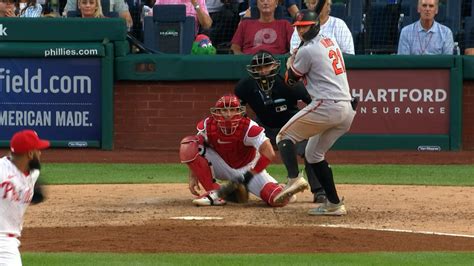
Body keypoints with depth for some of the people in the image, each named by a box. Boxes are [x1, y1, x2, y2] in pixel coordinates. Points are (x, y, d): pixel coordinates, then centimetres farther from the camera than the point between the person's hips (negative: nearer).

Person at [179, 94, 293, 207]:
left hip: (248, 168, -2)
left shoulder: (249, 128, -28)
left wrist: (250, 174, -29)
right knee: (187, 146, -25)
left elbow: (269, 153, -32)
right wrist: (193, 177, -15)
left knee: (280, 199, -27)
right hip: (222, 167, 2)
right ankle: (214, 193, -16)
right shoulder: (206, 126, -19)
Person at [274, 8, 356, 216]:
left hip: (326, 106, -8)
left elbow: (290, 80, 5)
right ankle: (334, 204, 12)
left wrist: (290, 63, 24)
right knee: (313, 154, 19)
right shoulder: (330, 42, 19)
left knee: (284, 136, 4)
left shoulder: (307, 51, -6)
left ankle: (294, 178, -20)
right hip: (348, 109, 8)